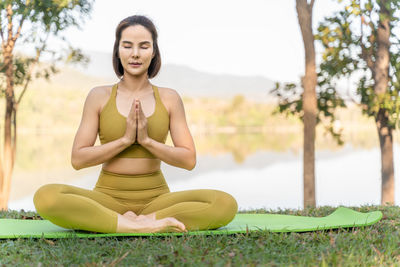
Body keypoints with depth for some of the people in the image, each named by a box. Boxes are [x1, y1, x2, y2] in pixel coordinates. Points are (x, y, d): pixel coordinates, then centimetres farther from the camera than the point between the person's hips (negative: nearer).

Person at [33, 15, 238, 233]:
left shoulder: (169, 98, 4)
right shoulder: (99, 96, 2)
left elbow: (189, 160, -1)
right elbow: (77, 159, -3)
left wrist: (147, 140, -15)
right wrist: (125, 140, -15)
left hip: (156, 198, 1)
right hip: (108, 197, -1)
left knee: (226, 204, -26)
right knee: (45, 196, -31)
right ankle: (143, 226, -28)